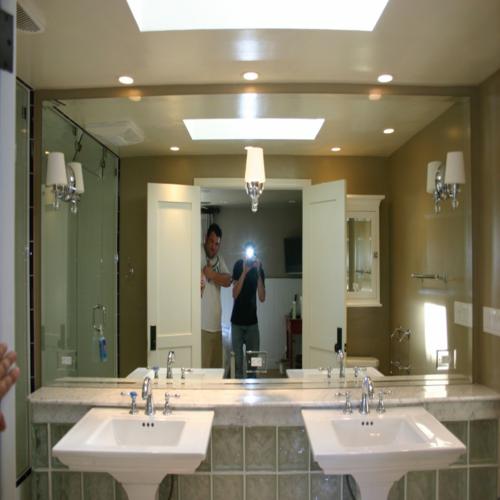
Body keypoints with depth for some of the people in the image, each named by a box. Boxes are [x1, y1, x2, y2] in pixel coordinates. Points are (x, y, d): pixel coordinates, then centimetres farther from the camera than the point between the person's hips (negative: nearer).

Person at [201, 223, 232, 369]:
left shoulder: (219, 259, 15)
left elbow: (228, 281, 3)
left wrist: (213, 275, -10)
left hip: (216, 324, 7)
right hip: (202, 324, -7)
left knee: (217, 367, 14)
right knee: (202, 367, -5)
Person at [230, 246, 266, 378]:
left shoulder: (259, 269, -3)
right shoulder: (239, 265, -8)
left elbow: (262, 298, -13)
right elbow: (235, 294, -17)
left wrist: (258, 272, -21)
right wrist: (244, 272, -26)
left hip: (252, 321, 2)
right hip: (237, 321, -2)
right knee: (237, 360, 0)